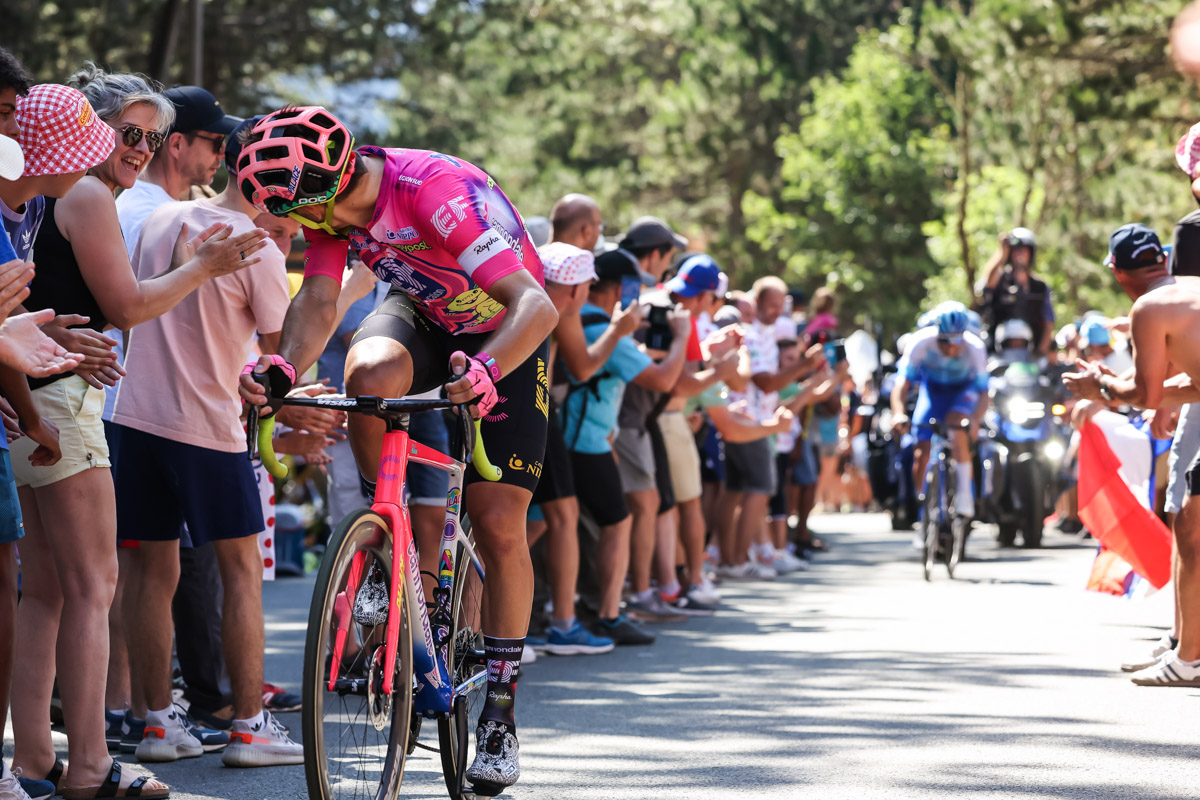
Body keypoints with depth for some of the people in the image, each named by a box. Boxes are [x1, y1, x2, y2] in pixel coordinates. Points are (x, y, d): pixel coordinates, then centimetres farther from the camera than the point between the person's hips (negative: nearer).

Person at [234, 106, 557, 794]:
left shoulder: (440, 191, -35)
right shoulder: (330, 204, -16)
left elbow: (536, 304, -42)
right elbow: (318, 302, -21)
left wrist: (486, 370, -60)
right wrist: (285, 367, -42)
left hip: (504, 334, -4)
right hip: (422, 314, 4)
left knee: (499, 526, -9)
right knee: (371, 372, -32)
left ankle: (501, 711, 4)